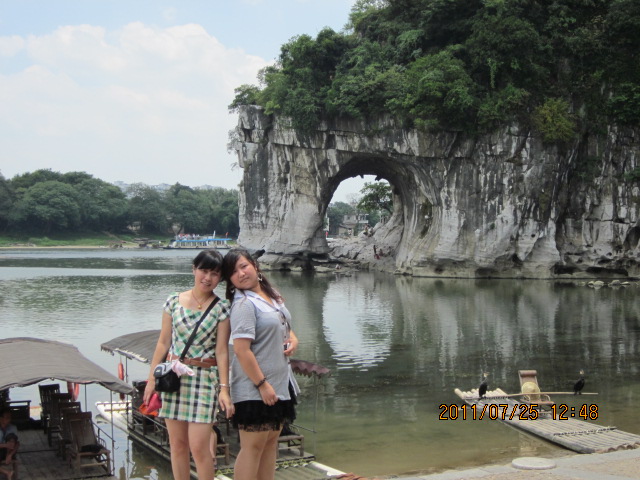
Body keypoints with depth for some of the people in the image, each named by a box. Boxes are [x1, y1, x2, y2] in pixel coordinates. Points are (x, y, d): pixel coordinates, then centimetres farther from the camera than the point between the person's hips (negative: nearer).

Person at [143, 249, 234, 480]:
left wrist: (224, 388, -10)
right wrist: (152, 378, 6)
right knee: (177, 443, 7)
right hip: (173, 375, 3)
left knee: (198, 446, -8)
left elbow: (222, 351, -4)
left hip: (206, 378, -3)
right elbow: (164, 342, 8)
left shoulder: (221, 308, -2)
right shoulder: (174, 301, 5)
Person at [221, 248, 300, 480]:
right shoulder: (244, 304, -16)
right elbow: (241, 350, -22)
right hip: (255, 390, -8)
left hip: (279, 384, 9)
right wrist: (262, 384, -22)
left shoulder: (272, 295, 10)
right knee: (253, 446, -4)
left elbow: (283, 326, 25)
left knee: (271, 442, 14)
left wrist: (293, 339, 2)